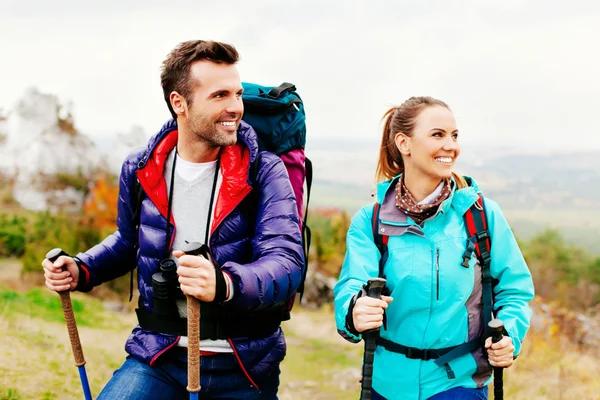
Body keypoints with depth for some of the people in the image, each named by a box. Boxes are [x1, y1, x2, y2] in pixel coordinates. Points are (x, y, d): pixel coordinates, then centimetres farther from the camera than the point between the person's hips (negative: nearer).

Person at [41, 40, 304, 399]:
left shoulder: (265, 173, -10)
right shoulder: (140, 169, 0)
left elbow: (287, 262, -23)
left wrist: (224, 284, -42)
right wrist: (81, 270, 2)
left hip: (245, 369, -1)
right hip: (158, 359, 2)